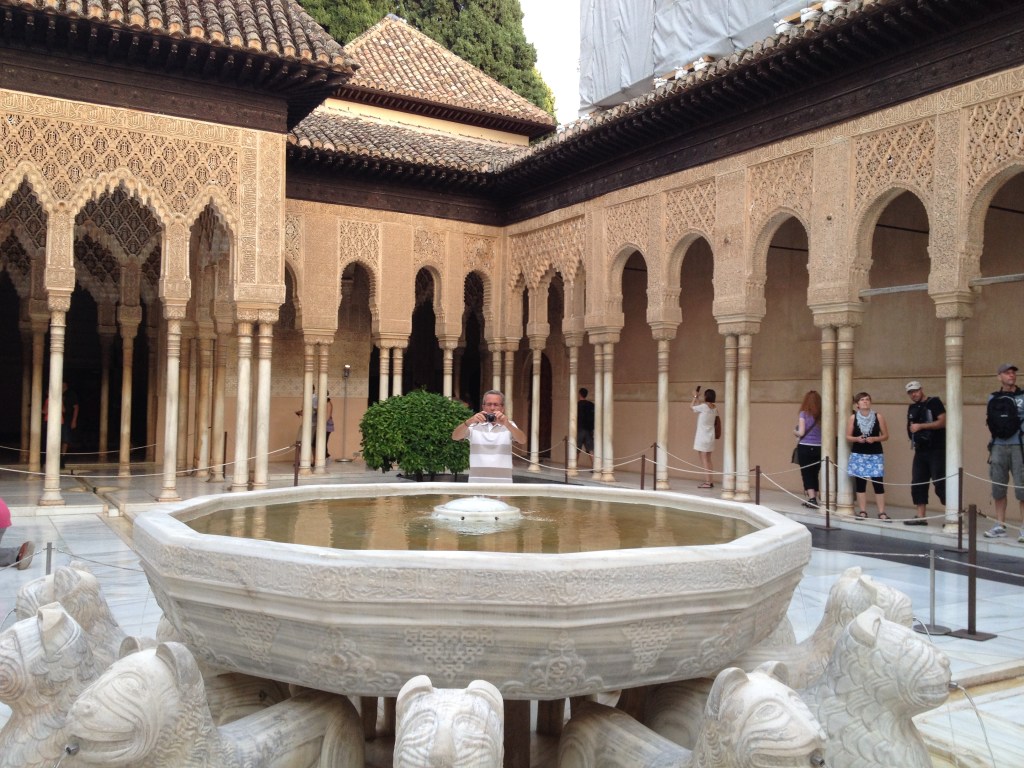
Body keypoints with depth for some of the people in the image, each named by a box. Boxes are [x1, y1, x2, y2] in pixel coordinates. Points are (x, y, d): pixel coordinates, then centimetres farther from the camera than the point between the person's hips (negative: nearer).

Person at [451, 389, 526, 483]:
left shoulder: (509, 425, 7)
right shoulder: (474, 424, 5)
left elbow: (522, 440, -12)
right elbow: (455, 436, -10)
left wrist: (507, 424, -31)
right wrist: (469, 422, -29)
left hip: (502, 485, 0)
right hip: (477, 484, 0)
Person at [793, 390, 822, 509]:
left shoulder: (804, 414, -8)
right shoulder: (822, 415, 1)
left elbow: (801, 433, -10)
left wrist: (795, 432, 10)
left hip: (805, 447, -4)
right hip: (818, 448, 4)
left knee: (807, 474, 2)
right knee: (814, 474, 14)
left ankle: (812, 498, -9)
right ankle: (813, 499, 19)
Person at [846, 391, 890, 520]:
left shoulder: (878, 417, 0)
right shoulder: (853, 418, 1)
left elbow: (885, 435, 3)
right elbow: (848, 437, 4)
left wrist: (874, 439, -14)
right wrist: (857, 439, -15)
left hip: (875, 454, -1)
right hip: (858, 454, 1)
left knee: (878, 483, -4)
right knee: (860, 483, 3)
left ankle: (882, 512, -1)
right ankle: (862, 511, 8)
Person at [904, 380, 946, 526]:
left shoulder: (934, 402, -5)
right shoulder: (912, 408, 16)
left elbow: (943, 422, -16)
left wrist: (921, 426, -18)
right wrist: (911, 430, 7)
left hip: (937, 450, -7)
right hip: (920, 451, 7)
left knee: (940, 483, -11)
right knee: (917, 483, 5)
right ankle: (920, 517, 11)